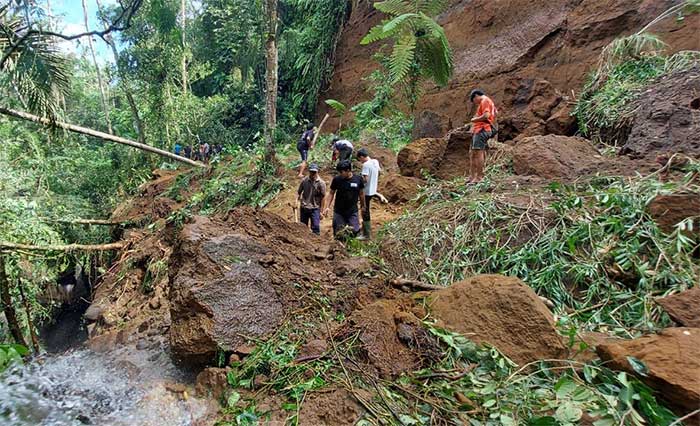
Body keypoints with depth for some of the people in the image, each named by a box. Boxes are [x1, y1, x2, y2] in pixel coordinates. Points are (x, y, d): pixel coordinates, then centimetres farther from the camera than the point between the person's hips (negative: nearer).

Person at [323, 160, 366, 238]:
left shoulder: (358, 180, -7)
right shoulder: (336, 179, -7)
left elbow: (361, 194, 7)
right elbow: (331, 193, 2)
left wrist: (363, 206, 15)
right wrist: (327, 207, -5)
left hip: (352, 212, 0)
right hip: (338, 212, 0)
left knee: (355, 231, -2)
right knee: (338, 234, 2)